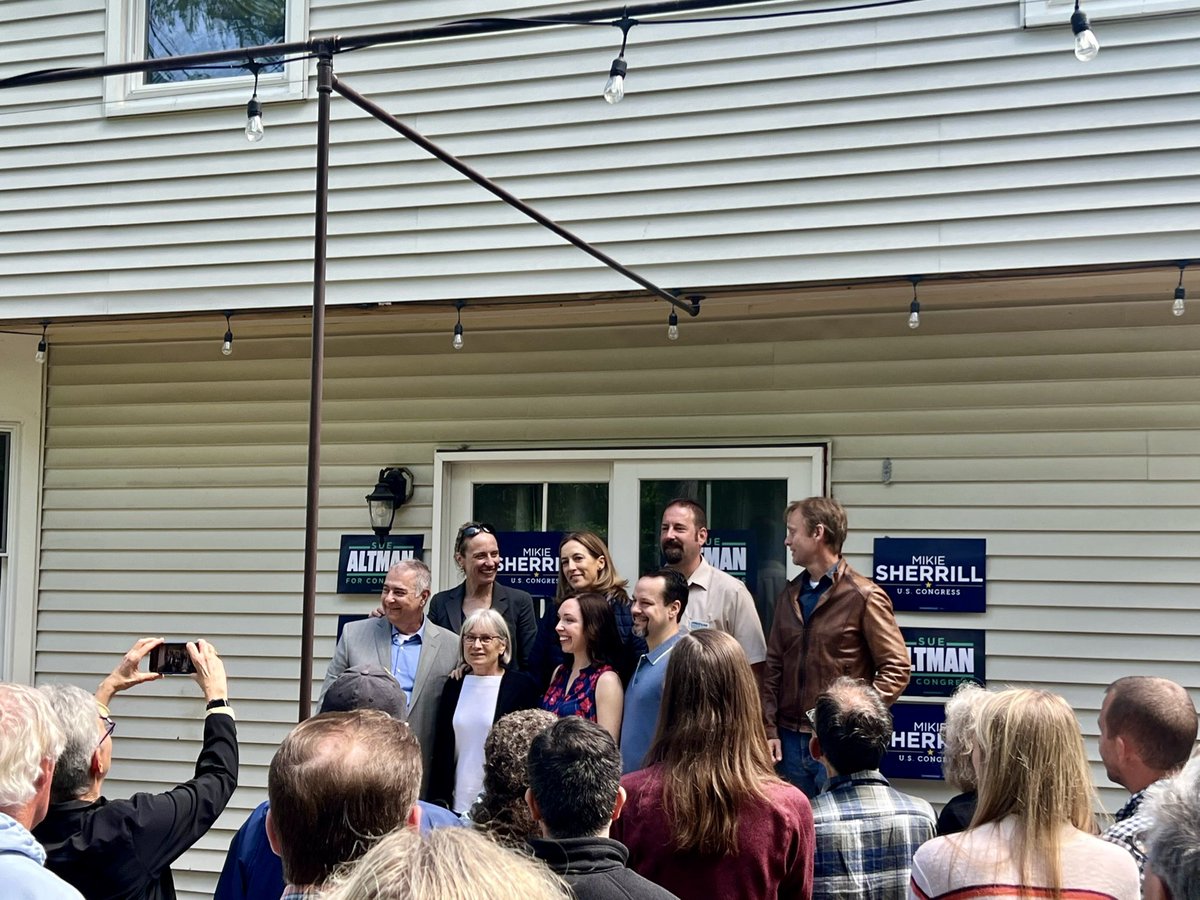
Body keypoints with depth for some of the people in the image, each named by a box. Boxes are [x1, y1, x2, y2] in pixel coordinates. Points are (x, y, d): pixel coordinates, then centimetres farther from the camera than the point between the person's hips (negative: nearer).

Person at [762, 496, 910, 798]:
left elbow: (896, 669, -8)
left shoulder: (865, 596, -6)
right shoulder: (790, 595, 13)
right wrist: (769, 729, 4)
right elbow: (773, 667, 14)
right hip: (790, 740, 6)